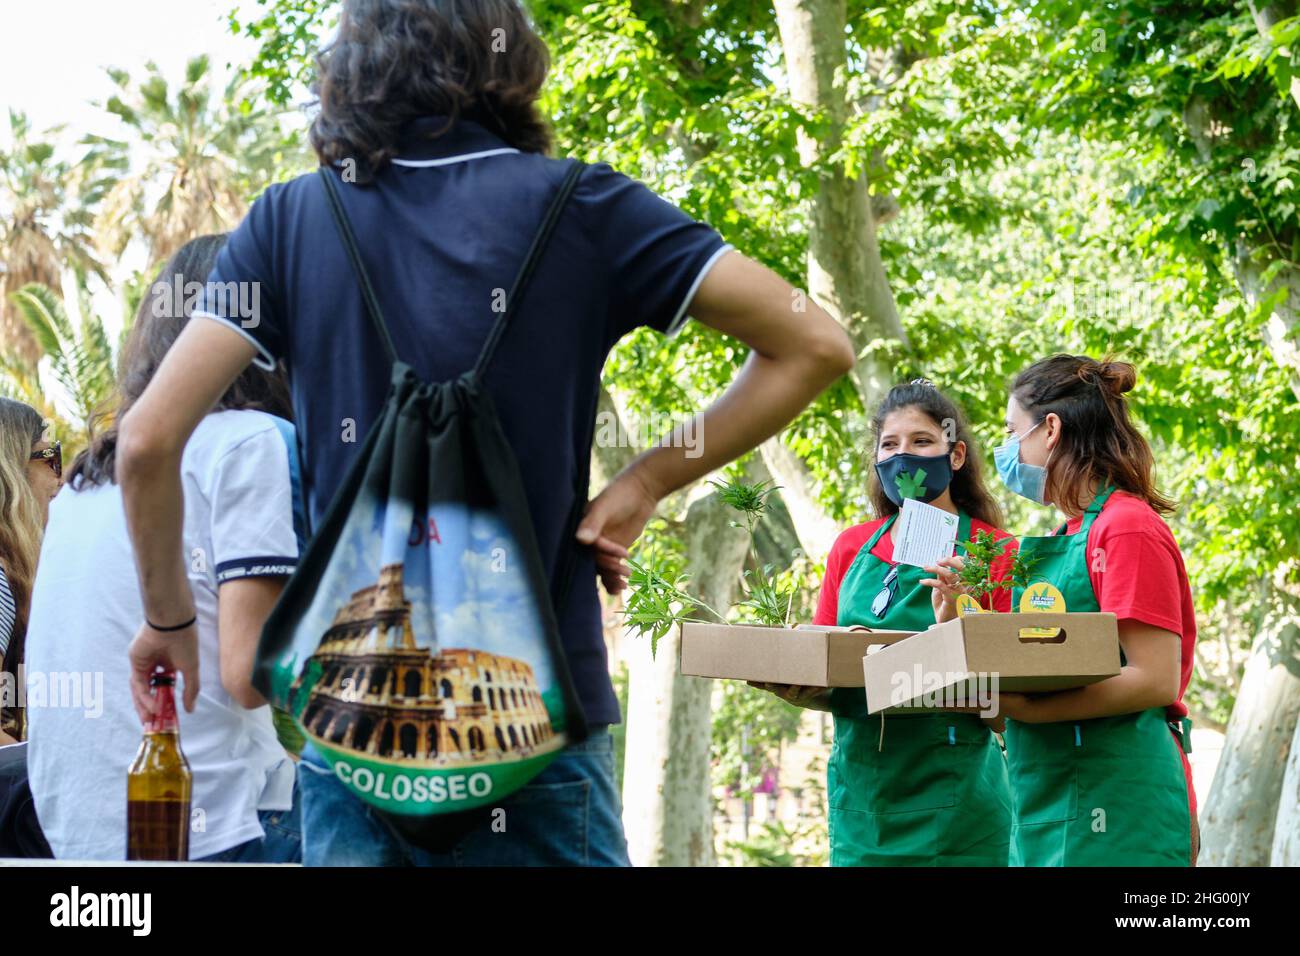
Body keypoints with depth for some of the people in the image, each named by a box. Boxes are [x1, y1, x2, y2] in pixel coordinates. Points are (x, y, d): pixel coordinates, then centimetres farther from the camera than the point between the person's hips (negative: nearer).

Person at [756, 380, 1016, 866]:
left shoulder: (995, 554, -2)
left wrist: (952, 622, -20)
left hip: (949, 802, -4)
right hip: (861, 794, 4)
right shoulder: (851, 548, 9)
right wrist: (792, 688, -9)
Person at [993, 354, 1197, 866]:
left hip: (1113, 803, -8)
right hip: (1051, 803, 8)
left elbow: (1156, 679, -16)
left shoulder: (1128, 528, -9)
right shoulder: (1067, 535, 17)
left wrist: (1027, 709, -20)